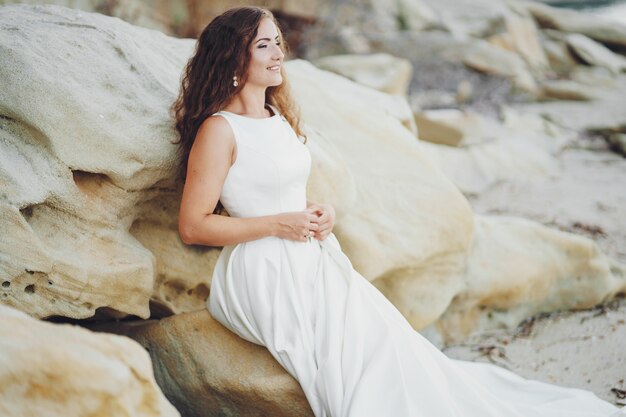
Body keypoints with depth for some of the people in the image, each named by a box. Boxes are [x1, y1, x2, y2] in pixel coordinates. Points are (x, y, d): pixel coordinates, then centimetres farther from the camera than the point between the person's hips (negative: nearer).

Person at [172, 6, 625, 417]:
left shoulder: (279, 117, 12)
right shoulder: (219, 129, -12)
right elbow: (192, 227, -14)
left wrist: (319, 213, 1)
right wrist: (279, 224, -16)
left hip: (312, 260, 7)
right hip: (266, 274, -7)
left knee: (390, 340, -5)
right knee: (368, 346, -17)